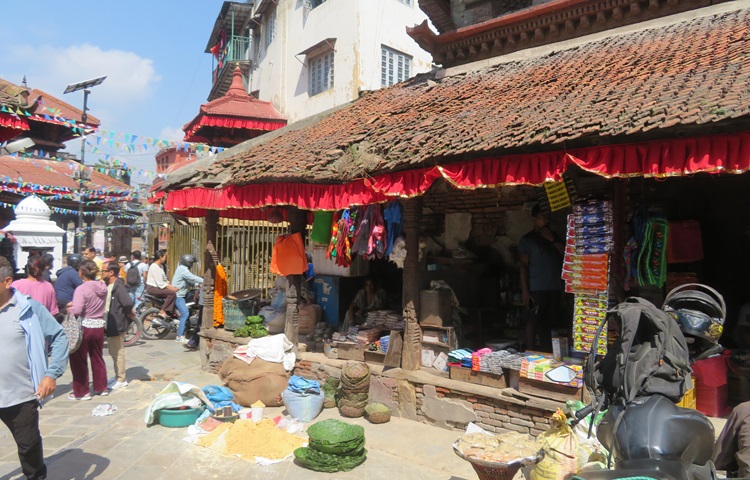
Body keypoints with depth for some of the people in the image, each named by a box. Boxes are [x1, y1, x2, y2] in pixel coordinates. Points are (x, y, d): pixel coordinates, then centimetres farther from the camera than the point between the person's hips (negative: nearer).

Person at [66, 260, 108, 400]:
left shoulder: (81, 289, -19)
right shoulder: (102, 287, 1)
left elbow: (77, 310, -27)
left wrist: (68, 308, -6)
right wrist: (75, 304, 9)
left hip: (84, 327, -6)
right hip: (99, 326, 6)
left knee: (79, 360, 8)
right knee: (98, 358, 18)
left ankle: (81, 392, 15)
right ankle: (101, 387, 28)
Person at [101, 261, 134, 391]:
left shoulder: (118, 287, -21)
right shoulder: (108, 286, 9)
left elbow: (128, 303, -35)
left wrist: (128, 313, -17)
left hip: (116, 325, -10)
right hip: (110, 325, 10)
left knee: (117, 352, 2)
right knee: (113, 352, 19)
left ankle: (121, 380, 14)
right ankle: (118, 377, 32)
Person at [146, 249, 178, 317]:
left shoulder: (160, 266, 15)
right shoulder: (154, 267, -17)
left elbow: (164, 280, 12)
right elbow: (160, 284, -21)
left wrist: (172, 286, -3)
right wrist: (170, 288, -21)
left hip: (157, 287, 10)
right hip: (152, 288, -10)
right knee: (172, 293, -26)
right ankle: (163, 312, -21)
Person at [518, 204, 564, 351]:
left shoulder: (553, 236, 15)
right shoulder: (527, 240, -3)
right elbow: (524, 266, -7)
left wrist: (553, 240, -6)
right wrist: (525, 291, -13)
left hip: (554, 288, 6)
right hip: (537, 289, -6)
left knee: (548, 322, 12)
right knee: (533, 322, -2)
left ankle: (548, 353, 21)